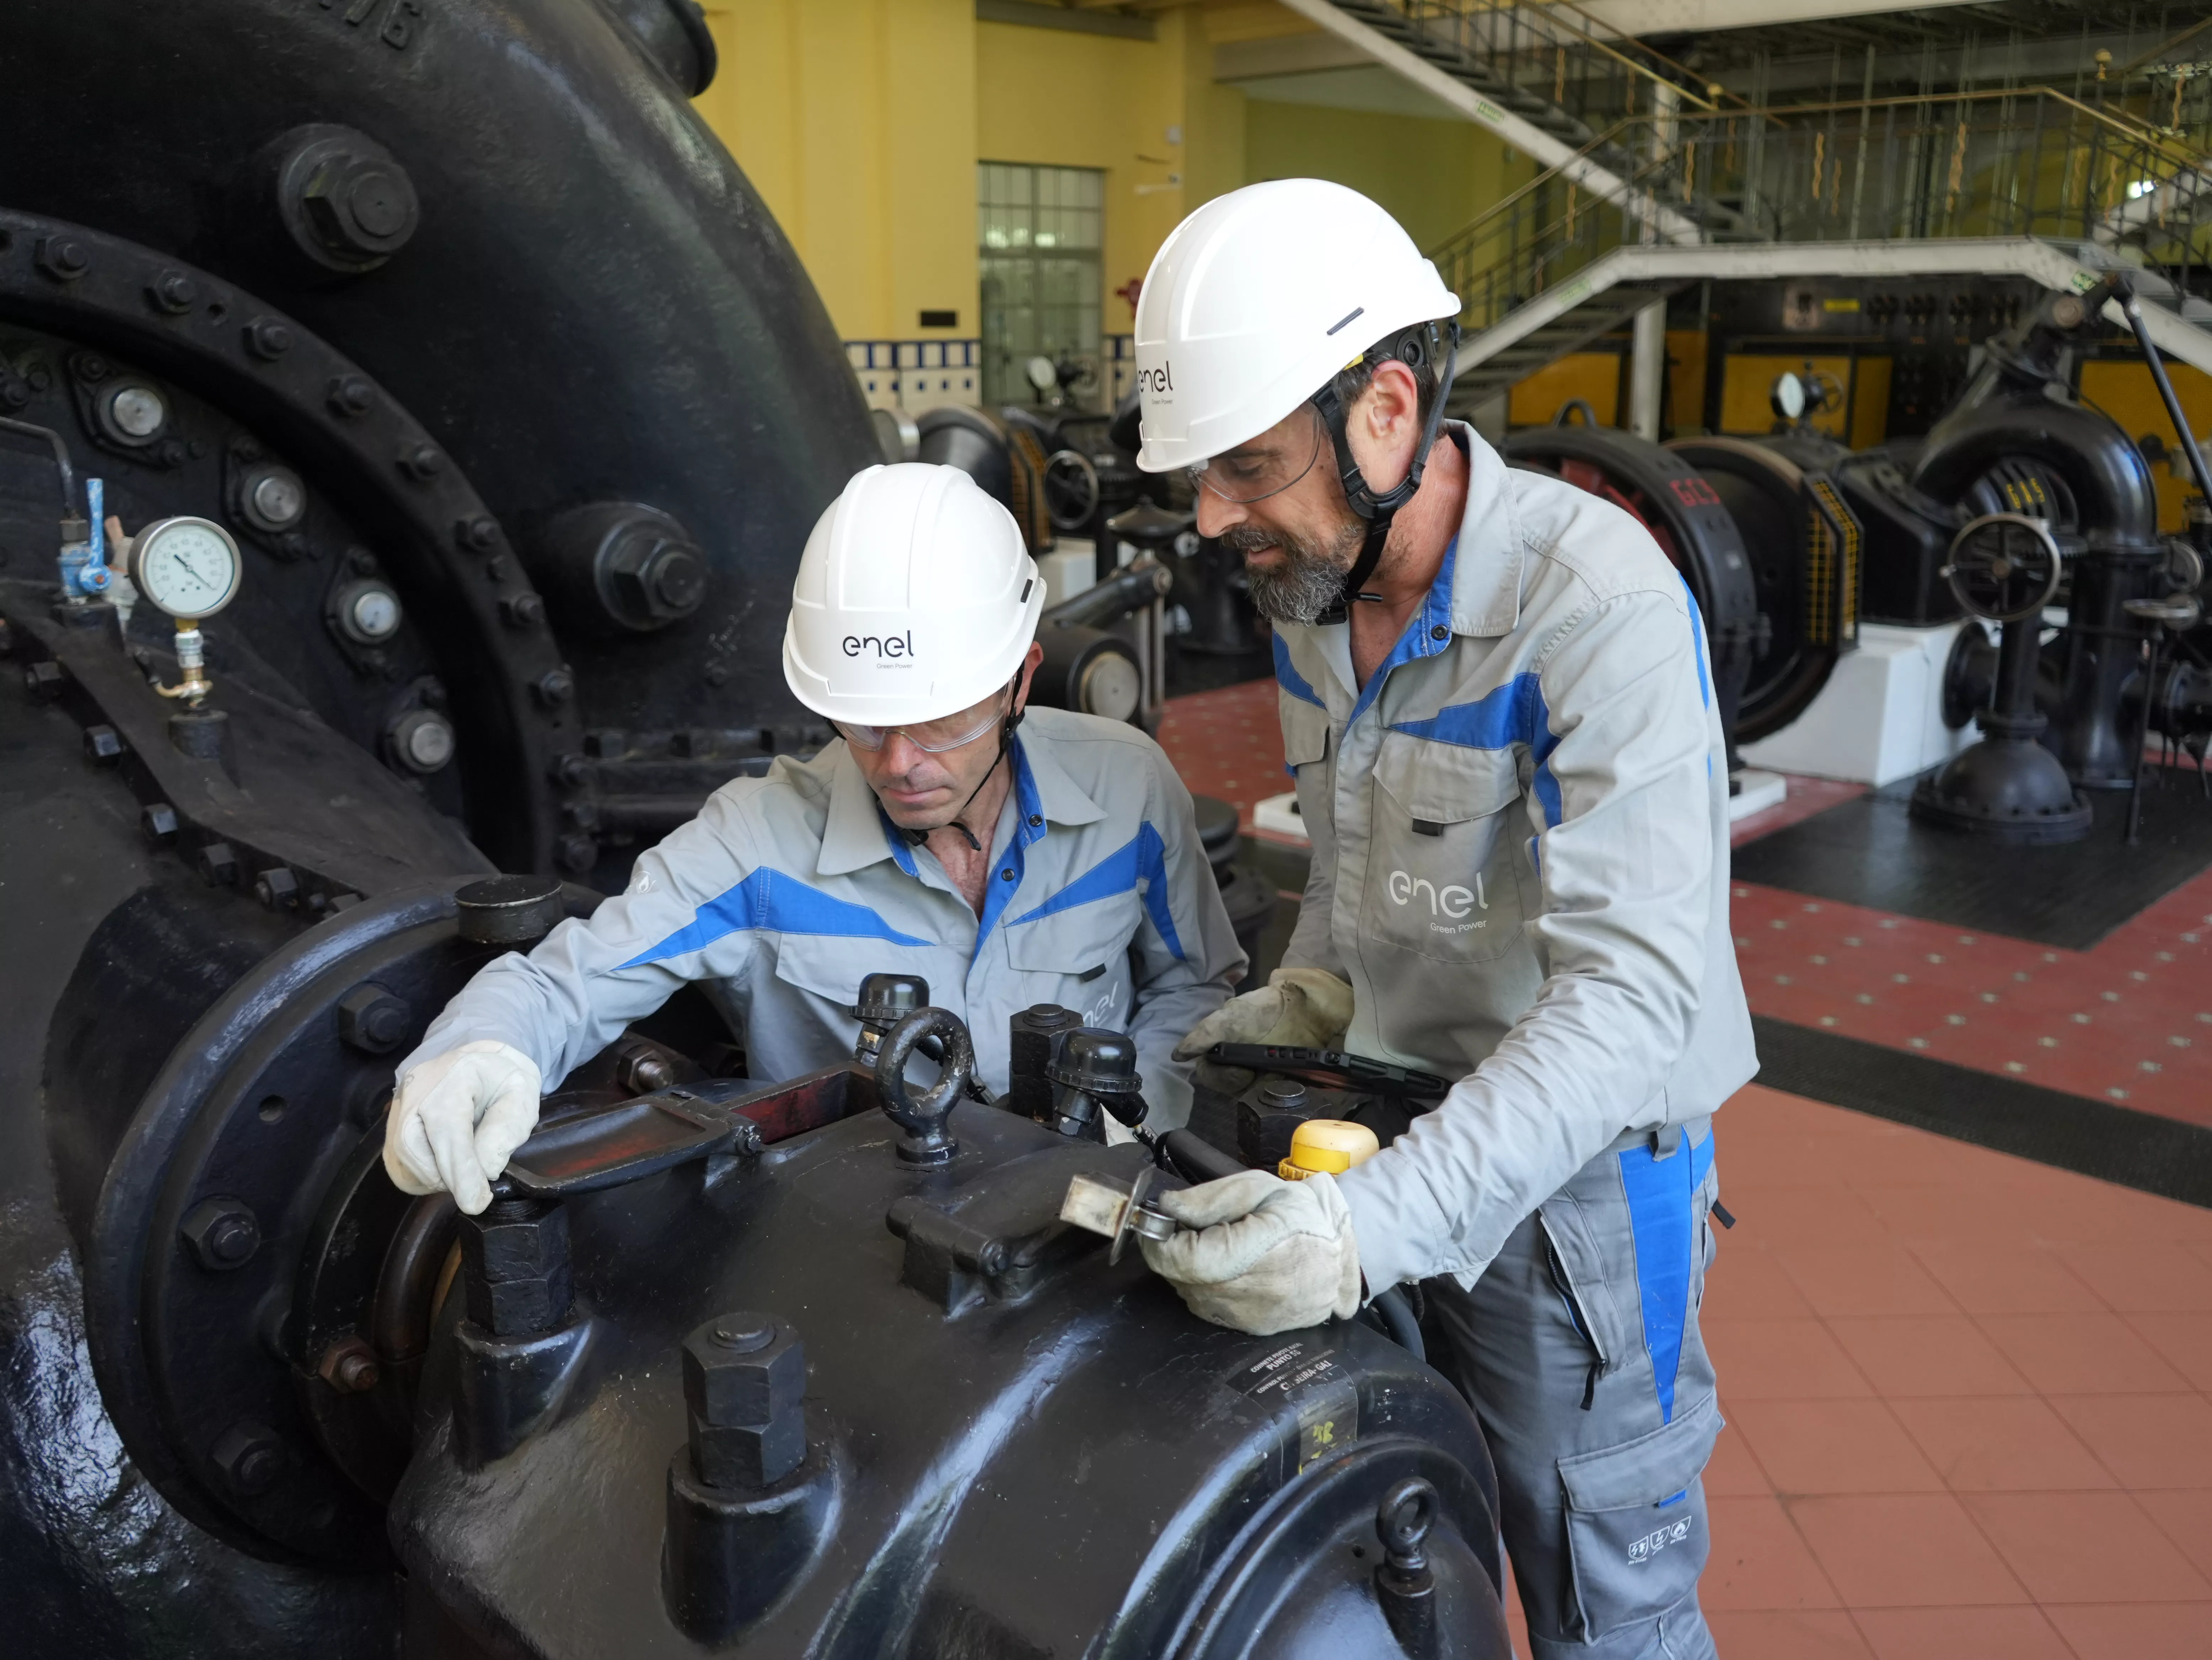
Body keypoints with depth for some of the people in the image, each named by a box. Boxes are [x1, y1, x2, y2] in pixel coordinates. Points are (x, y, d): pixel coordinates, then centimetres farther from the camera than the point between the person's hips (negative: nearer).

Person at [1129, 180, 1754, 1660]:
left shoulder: (1601, 606, -28)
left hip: (1572, 1178, -6)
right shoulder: (1313, 584, -2)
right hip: (1391, 1129, 7)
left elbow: (1637, 991, -35)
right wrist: (1307, 994, 0)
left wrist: (1385, 1218, -44)